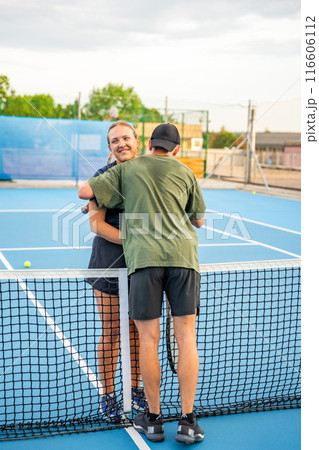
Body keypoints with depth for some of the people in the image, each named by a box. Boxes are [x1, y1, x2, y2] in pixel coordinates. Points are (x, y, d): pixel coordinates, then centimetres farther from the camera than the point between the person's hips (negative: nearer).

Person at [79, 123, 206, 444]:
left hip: (144, 257, -1)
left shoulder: (126, 169, 17)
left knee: (148, 339, 4)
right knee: (186, 337, 4)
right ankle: (187, 422, 6)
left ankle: (153, 419, 14)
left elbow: (84, 192, 13)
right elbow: (198, 220, 25)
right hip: (183, 255, 1)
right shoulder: (185, 172, 19)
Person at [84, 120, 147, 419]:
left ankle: (134, 388, 29)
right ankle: (108, 395, 17)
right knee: (111, 331, 2)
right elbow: (96, 223, -13)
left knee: (137, 328, 12)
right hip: (109, 261, -4)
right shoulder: (103, 176, -7)